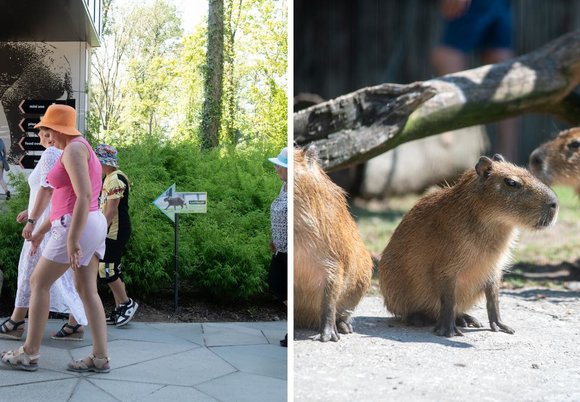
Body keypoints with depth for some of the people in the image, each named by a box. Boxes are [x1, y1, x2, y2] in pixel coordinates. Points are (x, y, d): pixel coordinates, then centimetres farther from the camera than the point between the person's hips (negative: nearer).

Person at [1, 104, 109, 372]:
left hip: (78, 228, -10)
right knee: (87, 290, 6)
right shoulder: (83, 151, 19)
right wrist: (42, 229, 27)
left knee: (39, 283, 1)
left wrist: (72, 239, -25)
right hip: (92, 225, 10)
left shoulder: (73, 150, -13)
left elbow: (84, 196, -23)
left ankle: (29, 353, 5)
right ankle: (100, 358, 3)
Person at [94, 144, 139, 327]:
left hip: (116, 231, -10)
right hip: (111, 231, 10)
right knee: (113, 270, 11)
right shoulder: (108, 178, 15)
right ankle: (120, 308, 15)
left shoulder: (115, 179, -16)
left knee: (106, 270, -10)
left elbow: (111, 210, -21)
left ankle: (127, 303, 0)